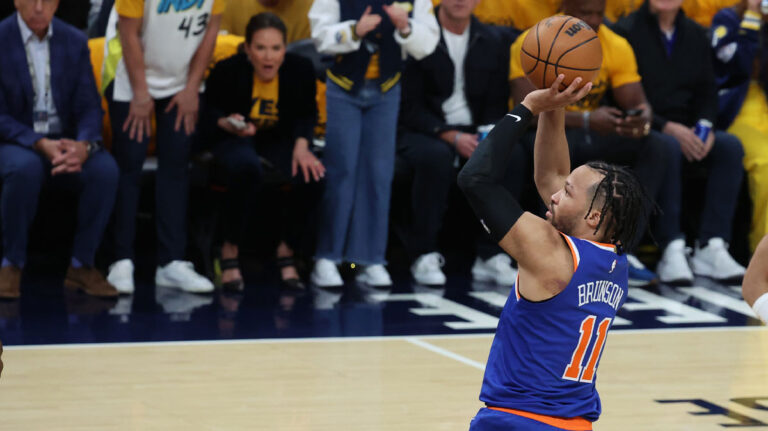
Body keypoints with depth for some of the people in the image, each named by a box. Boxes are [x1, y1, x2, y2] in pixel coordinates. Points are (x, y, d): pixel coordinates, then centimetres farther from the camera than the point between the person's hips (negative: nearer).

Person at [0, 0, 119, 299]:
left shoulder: (74, 42, 4)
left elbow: (89, 106, 1)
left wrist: (84, 145, -22)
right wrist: (41, 145, -27)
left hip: (66, 142, 3)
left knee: (105, 169, -28)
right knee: (26, 168, -38)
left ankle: (82, 264, -12)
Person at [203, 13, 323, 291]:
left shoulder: (300, 69, -15)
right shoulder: (228, 71, -21)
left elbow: (307, 114, 2)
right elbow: (209, 111, -3)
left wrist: (301, 145, -15)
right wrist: (228, 124, -25)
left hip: (279, 138, 3)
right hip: (235, 139, -2)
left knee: (310, 174, -29)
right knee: (246, 166, -39)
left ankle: (286, 251, -3)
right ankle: (230, 251, -20)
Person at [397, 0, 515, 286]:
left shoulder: (492, 44, 9)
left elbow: (496, 106, 10)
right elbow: (410, 107, -9)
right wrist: (451, 137, -20)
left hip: (473, 134, 4)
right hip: (421, 133, -4)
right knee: (437, 155, -38)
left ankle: (490, 257, -19)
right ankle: (424, 256, -25)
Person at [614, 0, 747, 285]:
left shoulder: (695, 36, 13)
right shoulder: (627, 32, -5)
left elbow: (707, 92, 13)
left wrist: (705, 128, -9)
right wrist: (667, 127, -21)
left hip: (685, 130, 6)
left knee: (730, 146, -22)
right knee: (668, 148, -38)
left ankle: (711, 249, -27)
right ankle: (672, 251, -39)